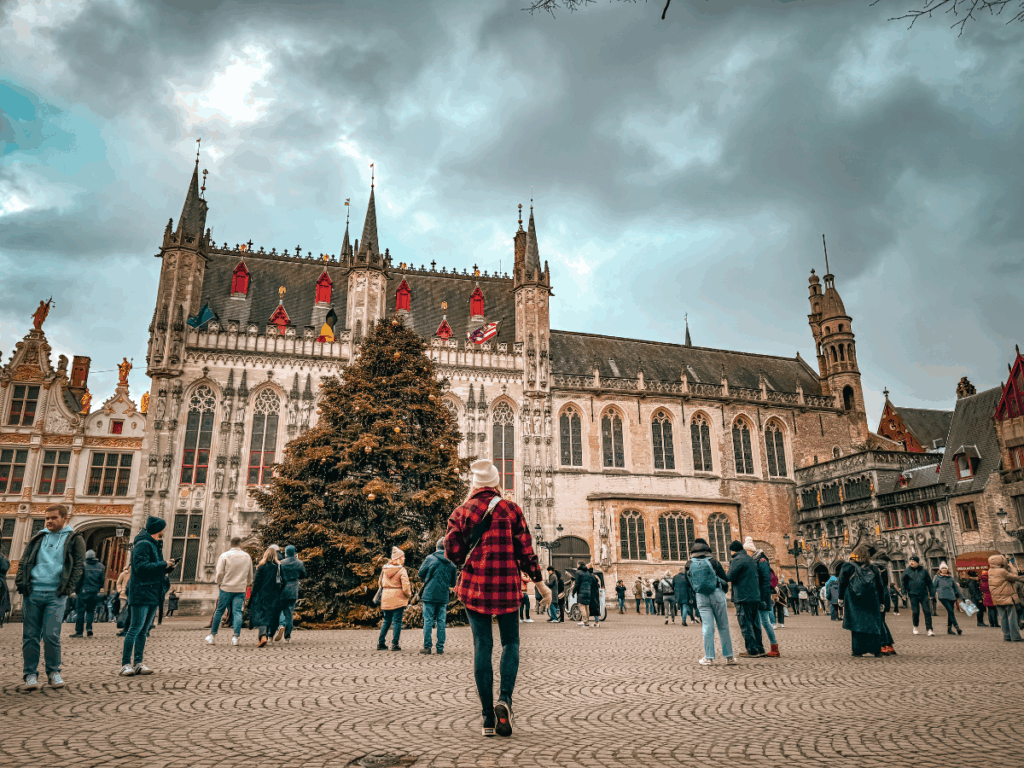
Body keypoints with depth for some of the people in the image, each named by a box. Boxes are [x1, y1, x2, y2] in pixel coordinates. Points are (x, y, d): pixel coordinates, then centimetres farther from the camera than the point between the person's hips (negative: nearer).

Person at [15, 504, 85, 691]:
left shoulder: (74, 539, 7)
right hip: (32, 593, 3)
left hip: (56, 594, -3)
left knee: (51, 635, -6)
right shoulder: (38, 539, 17)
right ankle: (30, 675, 13)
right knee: (30, 635, 3)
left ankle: (54, 672, 10)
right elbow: (24, 562, 15)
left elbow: (79, 565, 2)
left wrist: (67, 588, -7)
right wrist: (20, 582, -1)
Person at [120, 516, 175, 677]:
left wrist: (167, 567, 4)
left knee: (143, 630, 10)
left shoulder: (155, 545, 19)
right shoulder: (143, 544, -11)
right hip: (141, 593, -10)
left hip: (153, 594, 10)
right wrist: (163, 565, -16)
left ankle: (138, 663, 14)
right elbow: (141, 567, -22)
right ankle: (125, 664, -2)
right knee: (135, 629, -8)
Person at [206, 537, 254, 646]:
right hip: (241, 589, 2)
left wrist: (219, 583, 12)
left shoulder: (224, 556, -4)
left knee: (219, 611, 10)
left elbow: (219, 573, -6)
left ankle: (212, 635, 19)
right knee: (237, 612, 0)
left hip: (226, 588, -2)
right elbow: (250, 575, 16)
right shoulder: (247, 556, 7)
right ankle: (236, 636, -8)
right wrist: (247, 584, 32)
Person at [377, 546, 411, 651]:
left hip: (386, 599, 6)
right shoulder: (402, 570, -11)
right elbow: (405, 587, -15)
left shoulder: (385, 569, 6)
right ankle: (395, 644, 0)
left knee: (386, 621, 16)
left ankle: (381, 643, 17)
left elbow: (381, 583, 15)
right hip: (398, 599, -6)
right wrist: (409, 595, 2)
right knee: (397, 621, 1)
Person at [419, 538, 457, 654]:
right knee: (441, 621, 8)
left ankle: (427, 646, 3)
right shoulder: (451, 562, 4)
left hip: (429, 594, -2)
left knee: (428, 620, 3)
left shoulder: (430, 558, -3)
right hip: (443, 596, 2)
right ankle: (440, 647, 7)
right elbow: (453, 583, 10)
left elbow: (421, 574, 4)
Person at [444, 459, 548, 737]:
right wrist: (541, 584, 7)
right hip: (506, 587, -1)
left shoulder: (461, 511, 2)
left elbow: (452, 550, -6)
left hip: (474, 586, 1)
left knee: (482, 646, 7)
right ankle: (505, 698, -8)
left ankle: (488, 717, 7)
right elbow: (525, 550, -1)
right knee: (510, 641, 14)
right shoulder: (511, 508, 1)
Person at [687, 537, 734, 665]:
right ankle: (728, 656, 11)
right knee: (723, 626, 7)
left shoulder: (689, 565, 1)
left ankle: (709, 657, 2)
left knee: (707, 627, 3)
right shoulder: (713, 562, -5)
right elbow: (725, 579, -2)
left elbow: (689, 583, 9)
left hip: (701, 597, 1)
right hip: (717, 595, -1)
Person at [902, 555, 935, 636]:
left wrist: (932, 594, 8)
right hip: (913, 595, -1)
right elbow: (904, 583, 12)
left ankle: (929, 630, -3)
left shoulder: (924, 571, 7)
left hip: (924, 594, 1)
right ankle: (915, 627, 22)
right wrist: (904, 593, 7)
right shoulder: (907, 572, 5)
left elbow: (929, 583, 13)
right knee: (915, 612, 0)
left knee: (927, 611, -6)